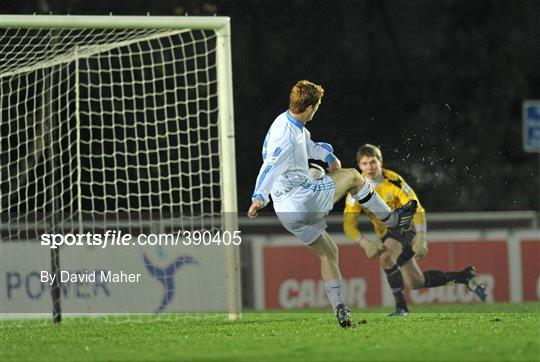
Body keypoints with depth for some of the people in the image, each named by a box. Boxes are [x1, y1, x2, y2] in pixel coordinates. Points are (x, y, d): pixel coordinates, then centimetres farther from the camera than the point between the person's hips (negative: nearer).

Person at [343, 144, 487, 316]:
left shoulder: (393, 181, -21)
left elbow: (416, 209, -22)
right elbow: (349, 223, -14)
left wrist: (420, 239, -34)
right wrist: (366, 243, -30)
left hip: (404, 226, -5)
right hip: (386, 234, 5)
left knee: (386, 258, -34)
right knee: (415, 282, 7)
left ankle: (400, 305, -22)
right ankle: (464, 276, 23)